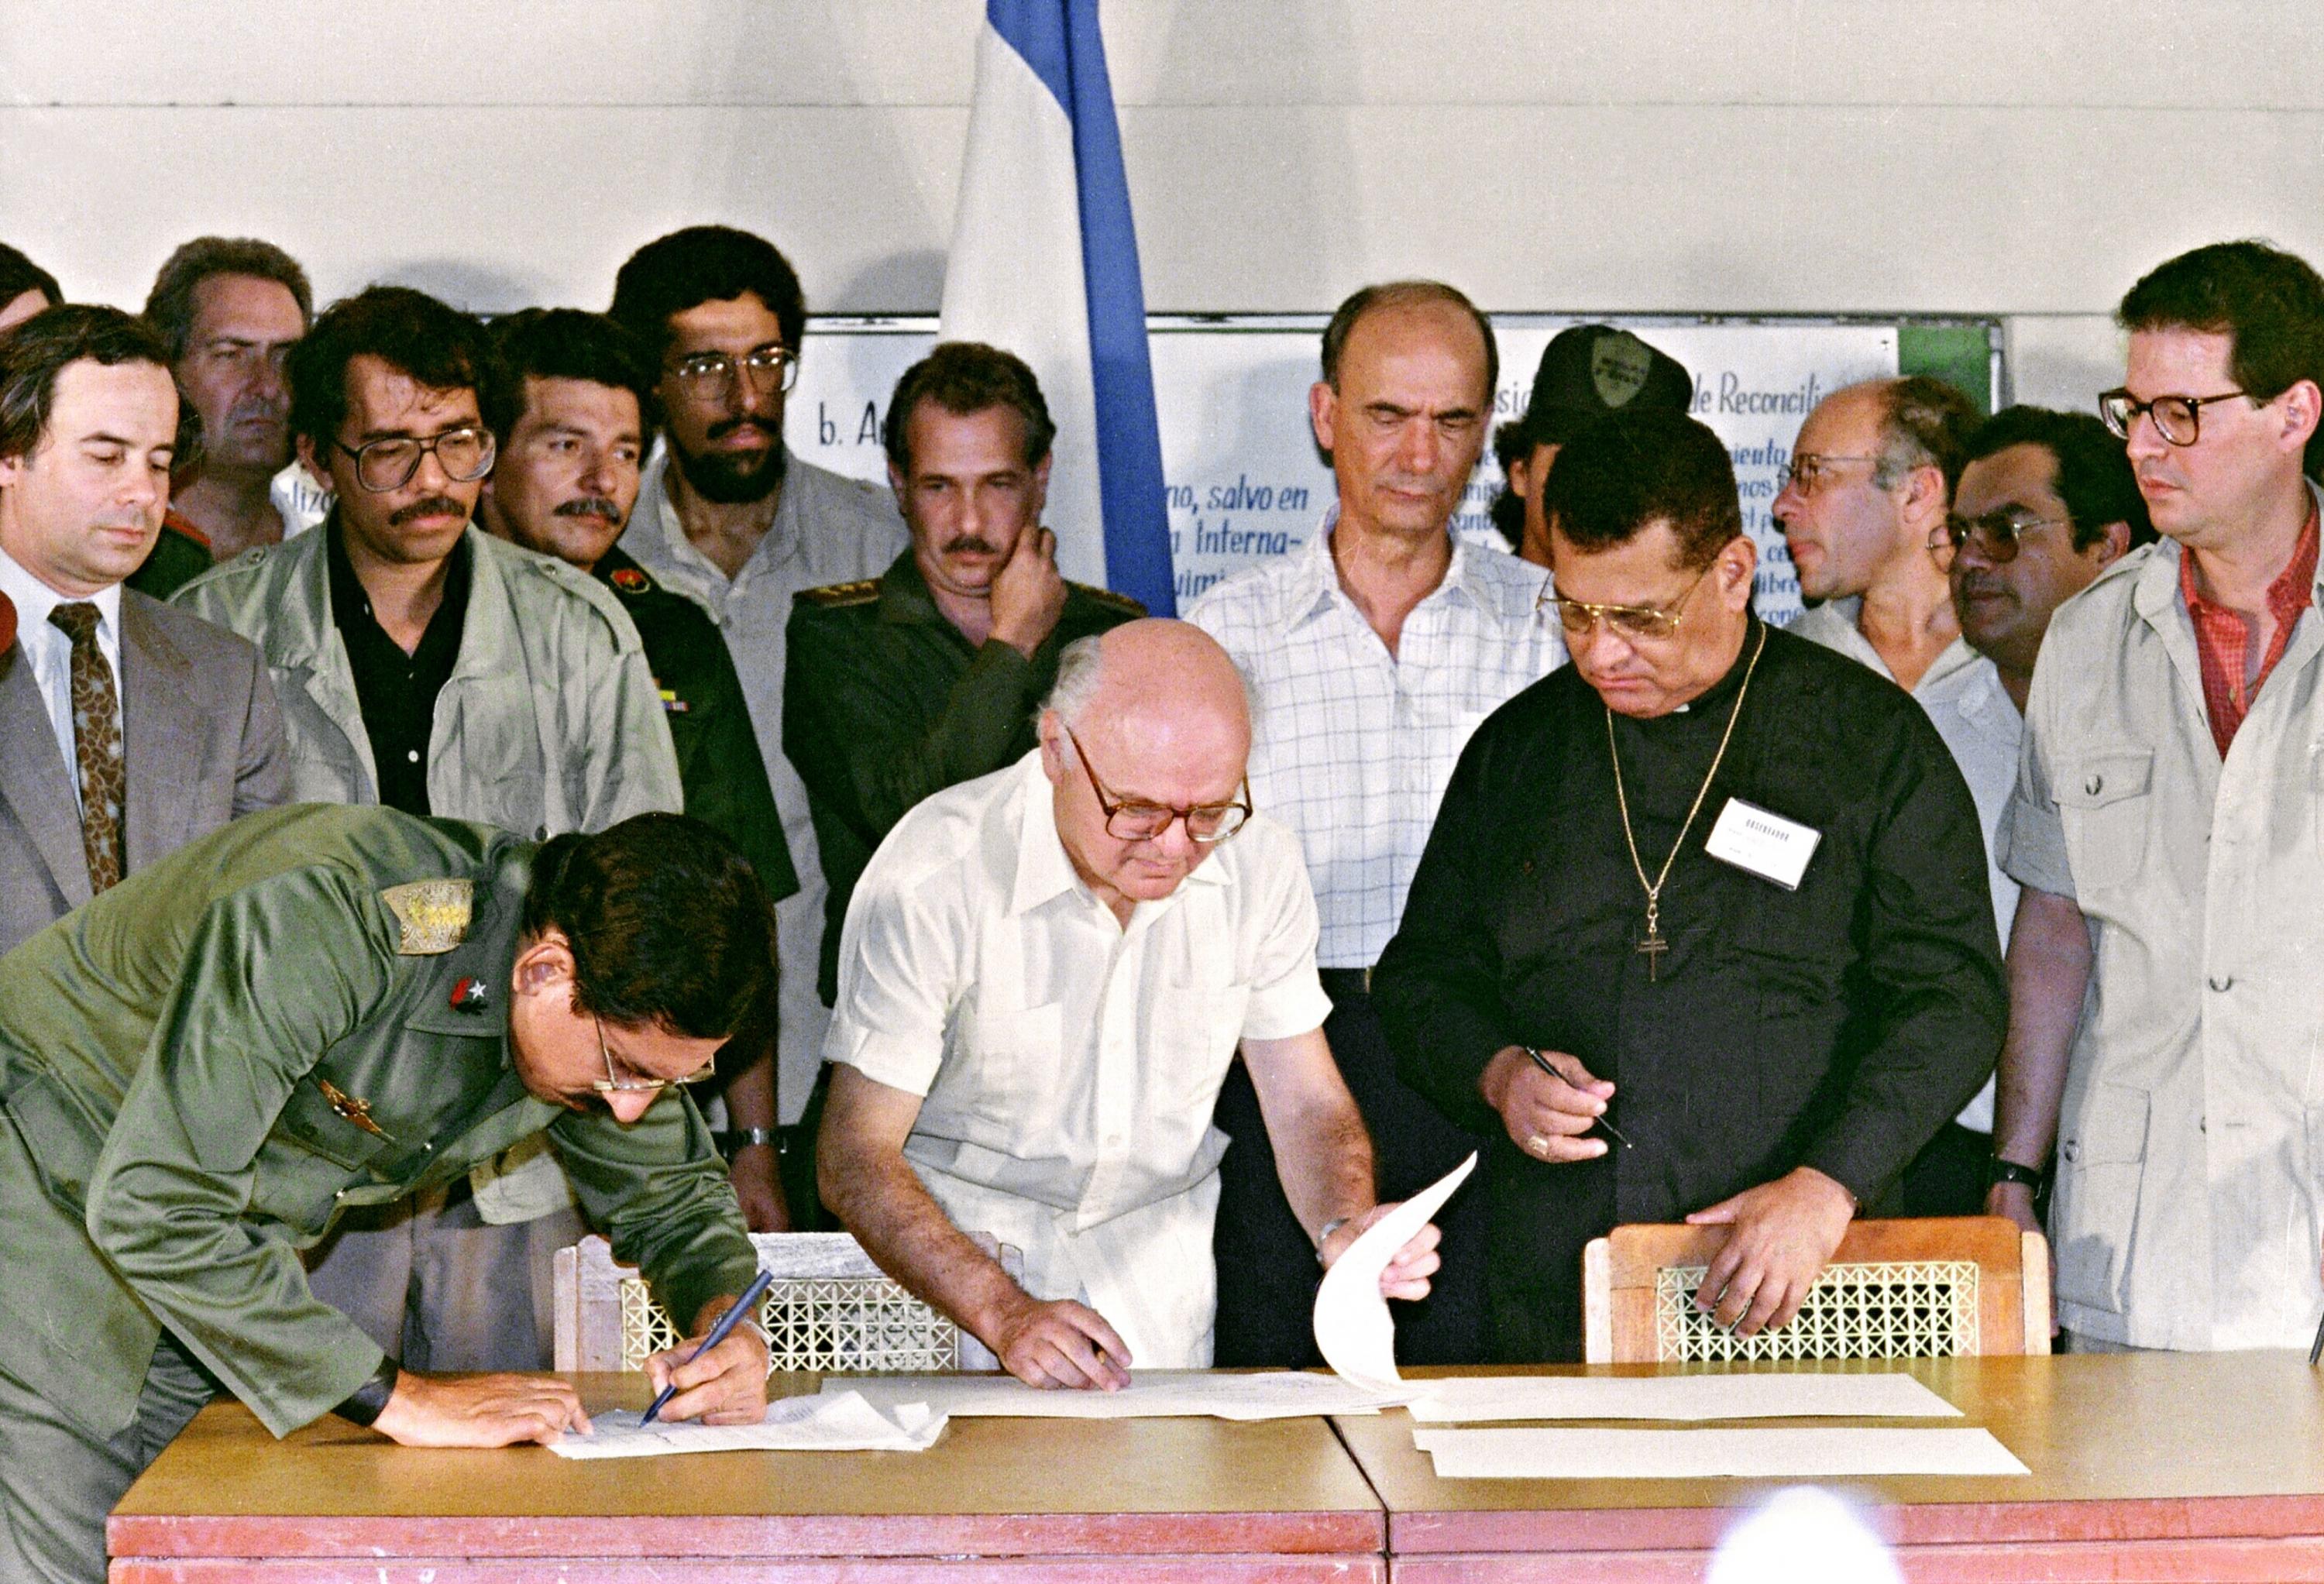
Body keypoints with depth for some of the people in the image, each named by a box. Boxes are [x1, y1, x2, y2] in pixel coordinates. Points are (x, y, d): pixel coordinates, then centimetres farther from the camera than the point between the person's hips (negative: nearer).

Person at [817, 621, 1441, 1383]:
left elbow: (1307, 1101, 2)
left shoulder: (1258, 862, -8)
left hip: (1158, 1250, 3)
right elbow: (857, 1160, -19)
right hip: (962, 1238, -3)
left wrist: (1345, 1228, -20)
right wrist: (1006, 1313, -32)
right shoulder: (933, 875, -20)